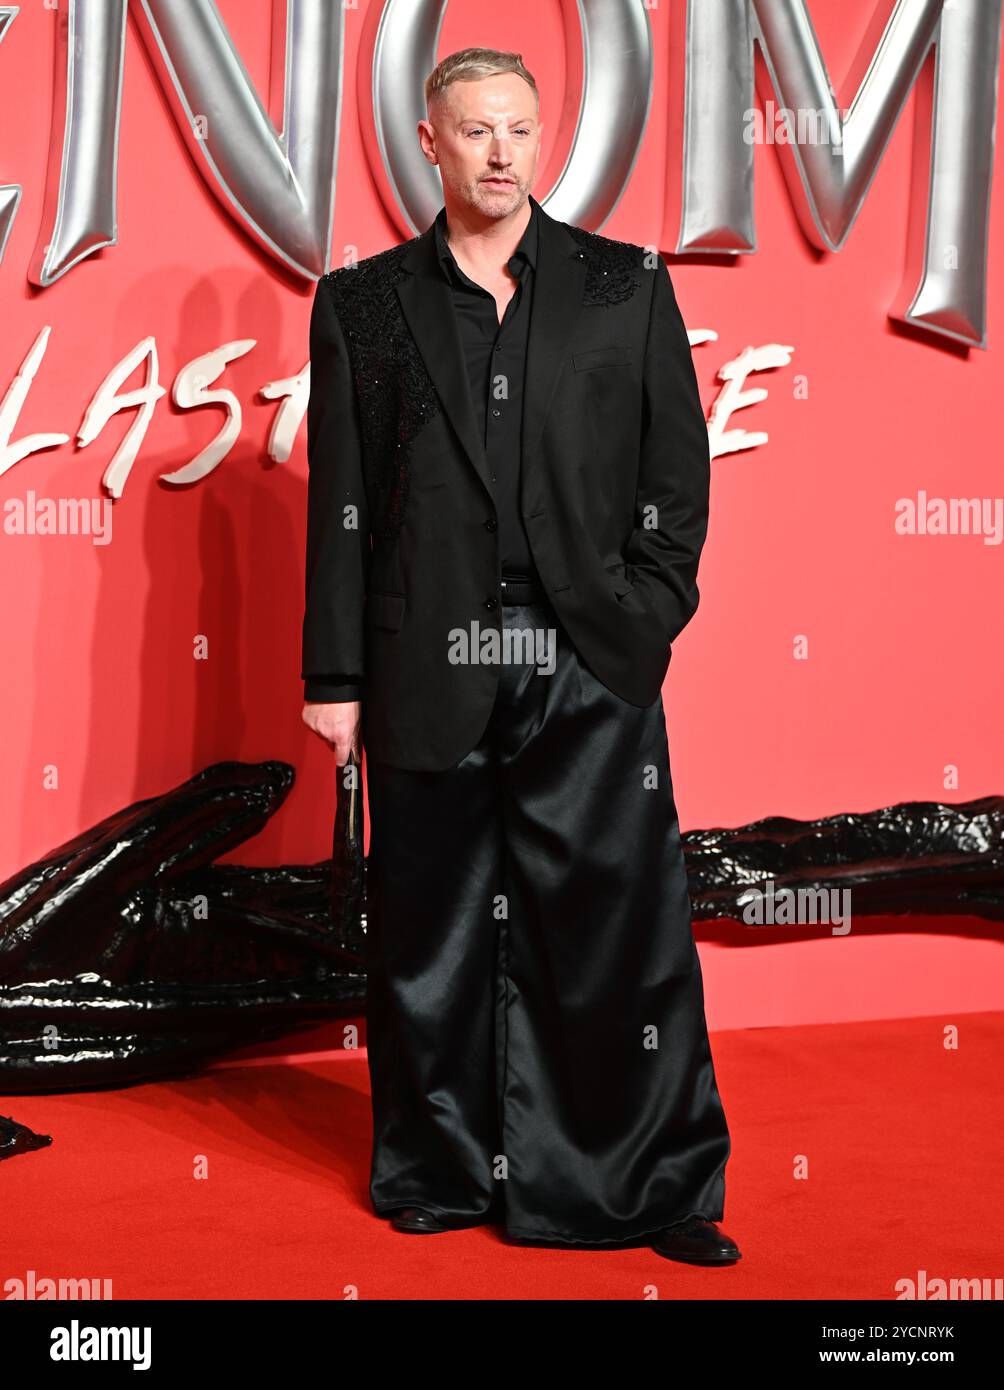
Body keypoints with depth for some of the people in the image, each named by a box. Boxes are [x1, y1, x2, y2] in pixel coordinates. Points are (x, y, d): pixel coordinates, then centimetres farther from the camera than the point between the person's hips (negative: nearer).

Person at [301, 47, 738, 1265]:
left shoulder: (627, 287, 9)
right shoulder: (364, 304, 9)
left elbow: (677, 471, 8)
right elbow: (338, 502, 6)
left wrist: (643, 619, -2)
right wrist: (335, 676, 3)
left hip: (592, 673, 0)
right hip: (432, 674, 1)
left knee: (617, 925, 0)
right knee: (433, 934, 7)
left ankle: (646, 1187, 12)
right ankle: (441, 1172, 23)